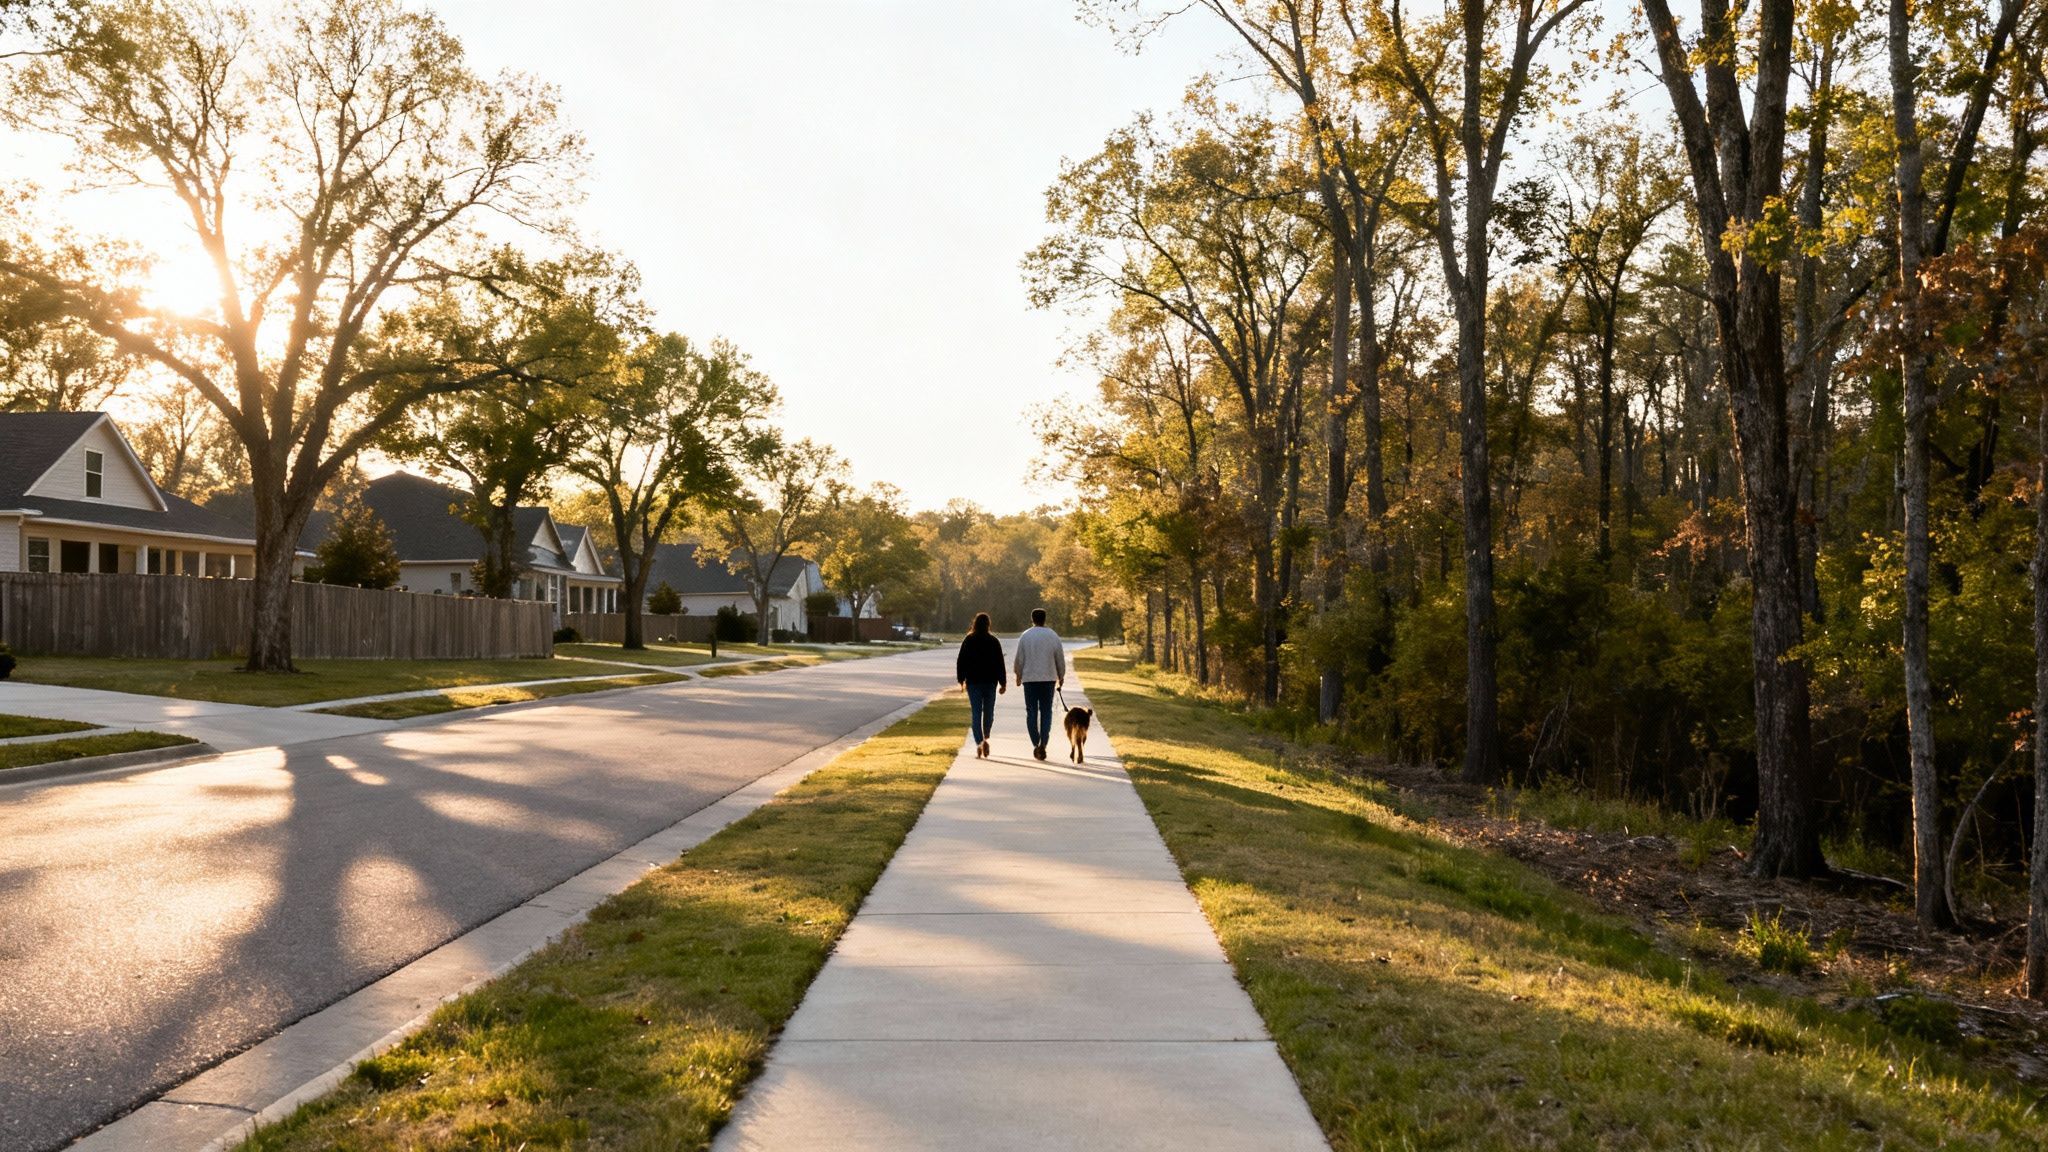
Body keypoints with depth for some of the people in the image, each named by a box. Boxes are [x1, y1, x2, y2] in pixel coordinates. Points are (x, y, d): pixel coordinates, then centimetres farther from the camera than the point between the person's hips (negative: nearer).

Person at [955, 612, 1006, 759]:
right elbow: (1000, 663, -2)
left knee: (976, 713, -1)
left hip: (973, 682, 0)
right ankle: (985, 738, 9)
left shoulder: (968, 641, -1)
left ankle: (979, 744, -10)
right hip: (990, 681, 0)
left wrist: (961, 679, 12)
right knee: (988, 711, 16)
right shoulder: (994, 641, -2)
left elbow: (960, 661, 2)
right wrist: (1003, 683, 3)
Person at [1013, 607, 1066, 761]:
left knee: (1031, 711, 6)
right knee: (1046, 711, 5)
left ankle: (1036, 744, 2)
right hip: (1048, 678, 0)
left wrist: (1018, 676, 13)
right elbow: (1060, 659, 4)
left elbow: (1019, 659, 0)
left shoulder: (1025, 636, -2)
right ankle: (1043, 743, -8)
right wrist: (1061, 677, 16)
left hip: (1029, 678, 0)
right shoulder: (1053, 636, 0)